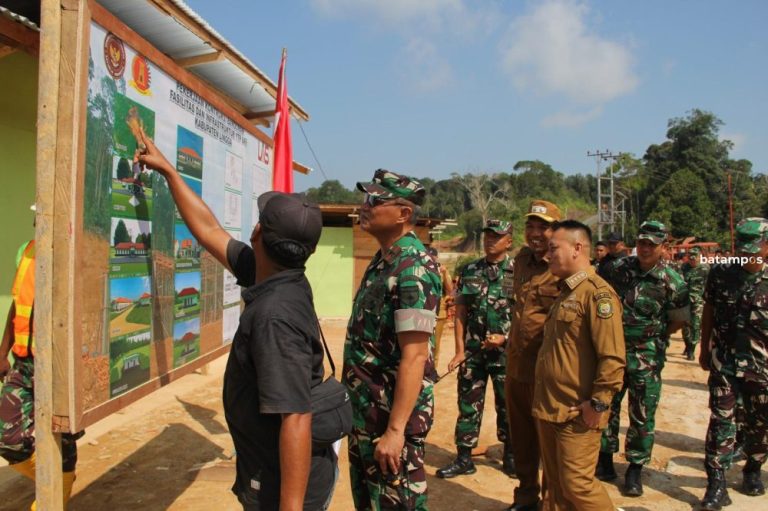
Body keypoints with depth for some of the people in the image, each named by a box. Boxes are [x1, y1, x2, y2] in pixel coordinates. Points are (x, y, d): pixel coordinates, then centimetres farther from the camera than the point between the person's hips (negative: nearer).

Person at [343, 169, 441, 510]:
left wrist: (395, 430, -26)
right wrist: (358, 402, 18)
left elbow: (414, 357, -26)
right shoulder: (382, 260, 7)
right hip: (365, 409, 9)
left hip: (392, 412, -9)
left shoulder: (413, 270, -23)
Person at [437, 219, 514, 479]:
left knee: (507, 405, 10)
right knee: (468, 404, 8)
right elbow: (460, 313, 5)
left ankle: (510, 457, 28)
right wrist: (460, 350, -1)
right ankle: (464, 458, 19)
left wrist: (504, 337, -14)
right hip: (473, 350, 3)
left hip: (505, 350, -2)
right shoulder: (470, 271, 5)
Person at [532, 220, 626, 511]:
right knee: (554, 485, 18)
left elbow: (613, 357, -21)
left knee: (577, 485, 0)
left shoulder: (597, 293, -15)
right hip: (548, 409, 9)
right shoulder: (565, 292, 15)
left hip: (577, 414, -9)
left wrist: (598, 403, -18)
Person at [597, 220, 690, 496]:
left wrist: (654, 337, 2)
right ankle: (605, 458, 29)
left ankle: (635, 468, 21)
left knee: (642, 415, 6)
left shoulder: (673, 282, -9)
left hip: (646, 357, -2)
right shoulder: (618, 268, -2)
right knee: (607, 406, 12)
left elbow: (679, 320, 3)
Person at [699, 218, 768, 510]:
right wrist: (704, 350, 10)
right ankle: (716, 483, 5)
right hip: (724, 362, 0)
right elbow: (708, 312, 8)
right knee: (721, 421, 0)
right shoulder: (720, 273, -2)